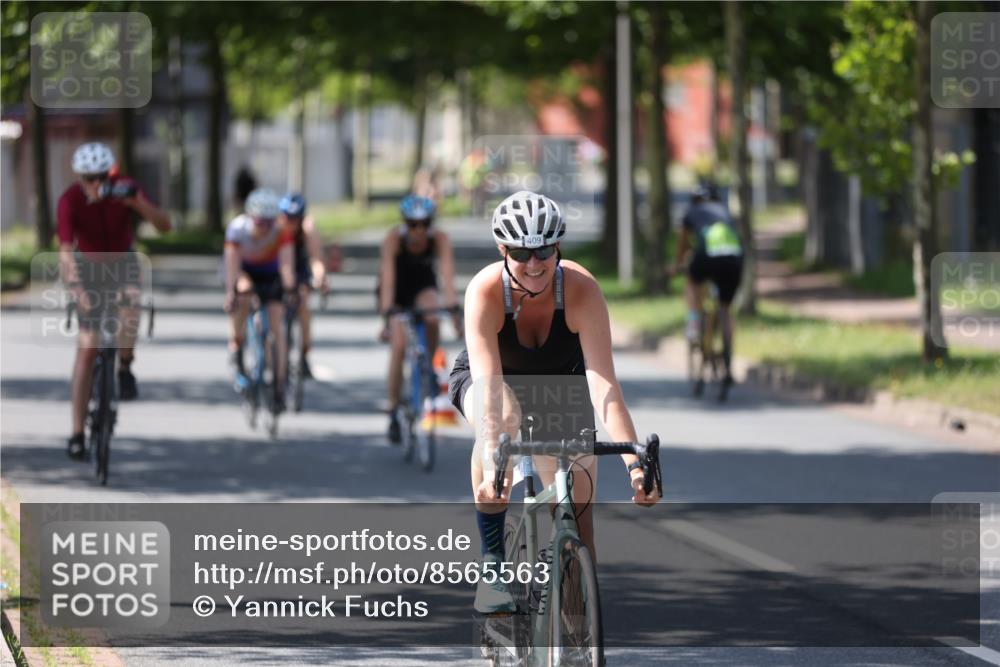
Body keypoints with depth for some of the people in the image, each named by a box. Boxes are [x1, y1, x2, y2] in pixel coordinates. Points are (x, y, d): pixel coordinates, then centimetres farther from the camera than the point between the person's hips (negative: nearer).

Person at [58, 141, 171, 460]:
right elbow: (66, 251, -35)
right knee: (86, 350, -6)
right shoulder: (70, 201, -25)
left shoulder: (125, 189, -21)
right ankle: (77, 433, -3)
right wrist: (75, 286, -53)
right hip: (91, 269, -1)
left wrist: (137, 202, -46)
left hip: (124, 265, 1)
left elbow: (164, 225, -28)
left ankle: (125, 369, -10)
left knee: (131, 303, -36)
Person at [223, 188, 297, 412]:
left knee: (277, 327, -12)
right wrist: (231, 293, -52)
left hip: (270, 274, 0)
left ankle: (279, 387, -8)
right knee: (244, 295, -35)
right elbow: (232, 261, -40)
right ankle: (236, 347, -14)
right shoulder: (238, 228, -31)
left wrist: (289, 290, -56)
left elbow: (287, 263, -40)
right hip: (244, 270, 0)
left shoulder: (281, 232, -30)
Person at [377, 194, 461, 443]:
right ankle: (393, 413, -9)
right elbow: (388, 277, -37)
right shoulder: (393, 240, -29)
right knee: (399, 345, -18)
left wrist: (453, 306, -49)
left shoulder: (439, 239, -25)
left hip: (423, 287, 1)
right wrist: (387, 314, -47)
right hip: (397, 293, -1)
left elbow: (448, 273, -35)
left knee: (432, 320, -33)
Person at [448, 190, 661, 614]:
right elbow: (489, 382, -44)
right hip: (487, 383, -2)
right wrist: (491, 462, -58)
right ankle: (492, 563, -29)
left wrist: (632, 462, -48)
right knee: (503, 416, -37)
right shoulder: (485, 291, -34)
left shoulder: (581, 290, -31)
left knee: (577, 500, -10)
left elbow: (603, 385, -37)